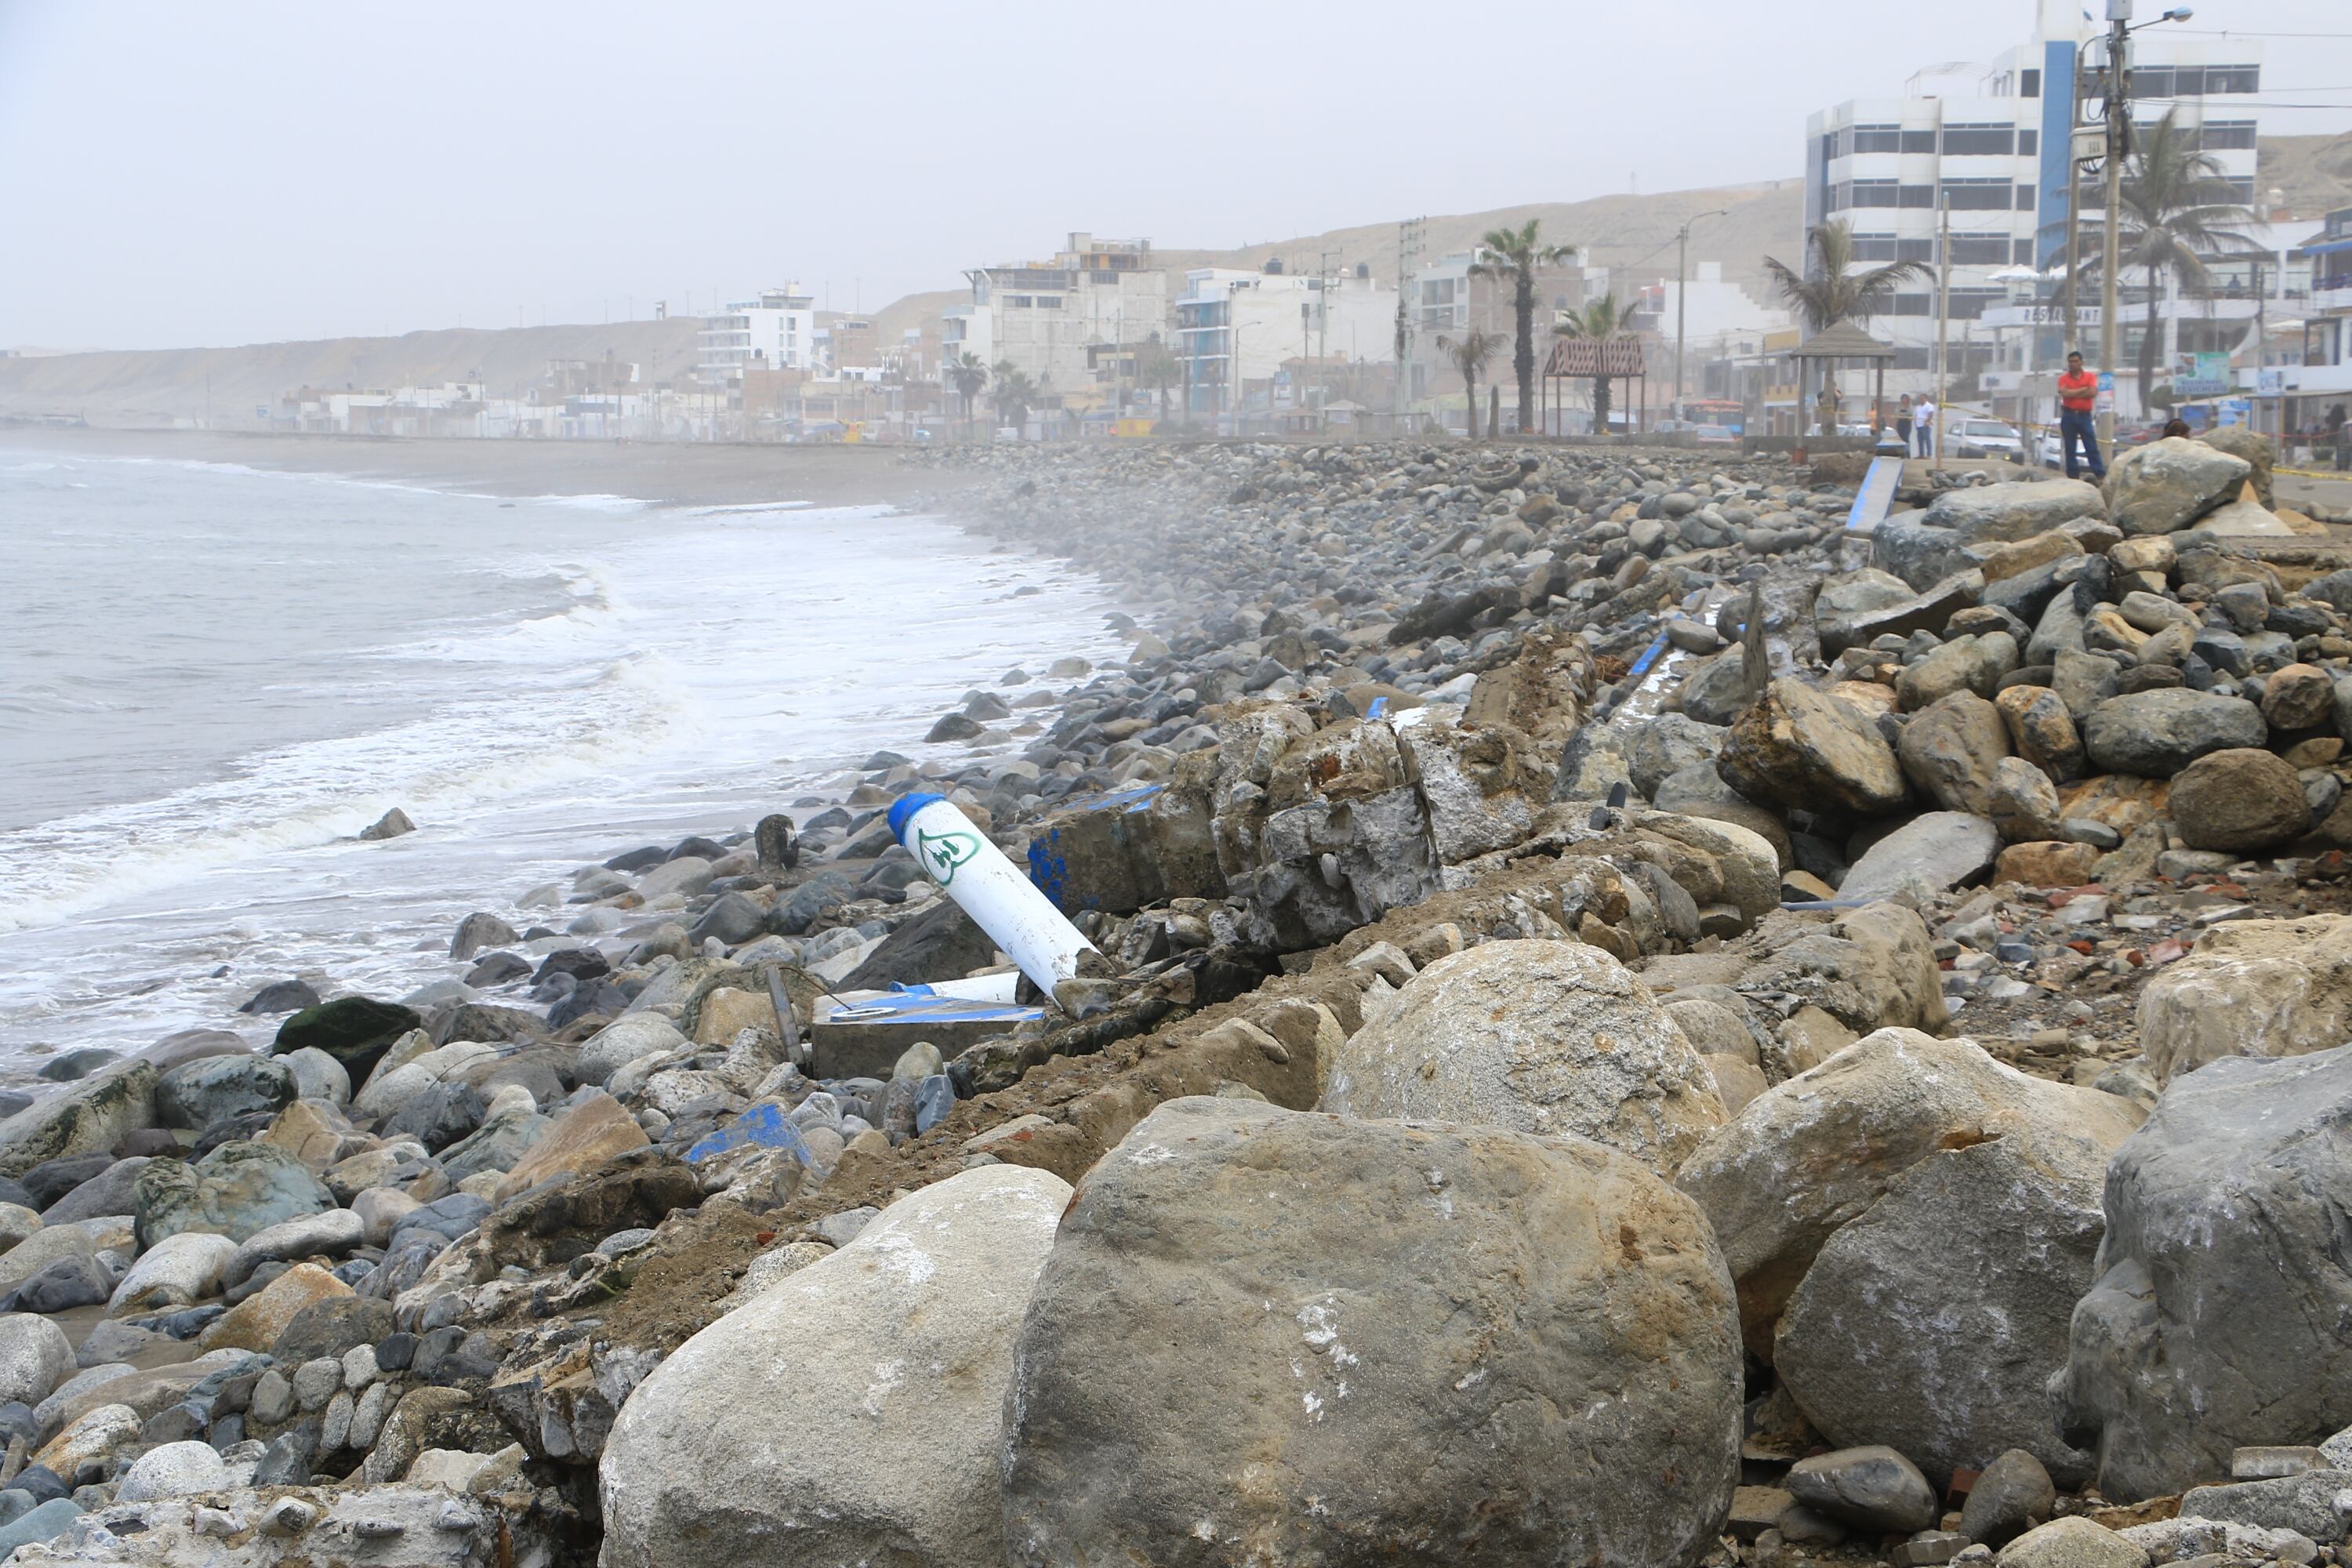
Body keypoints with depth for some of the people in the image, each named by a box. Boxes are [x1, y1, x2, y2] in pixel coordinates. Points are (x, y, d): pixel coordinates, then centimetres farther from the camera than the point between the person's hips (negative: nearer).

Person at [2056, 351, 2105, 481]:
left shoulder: (2090, 377, 6)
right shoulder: (2064, 379, 6)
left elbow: (2093, 392, -11)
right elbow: (2065, 393, -12)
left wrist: (2073, 394, -9)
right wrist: (2083, 389, -8)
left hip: (2084, 416, -1)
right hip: (2069, 416, 1)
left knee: (2092, 446, -4)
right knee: (2070, 448, 3)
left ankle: (2100, 474, -7)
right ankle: (2073, 476, 7)